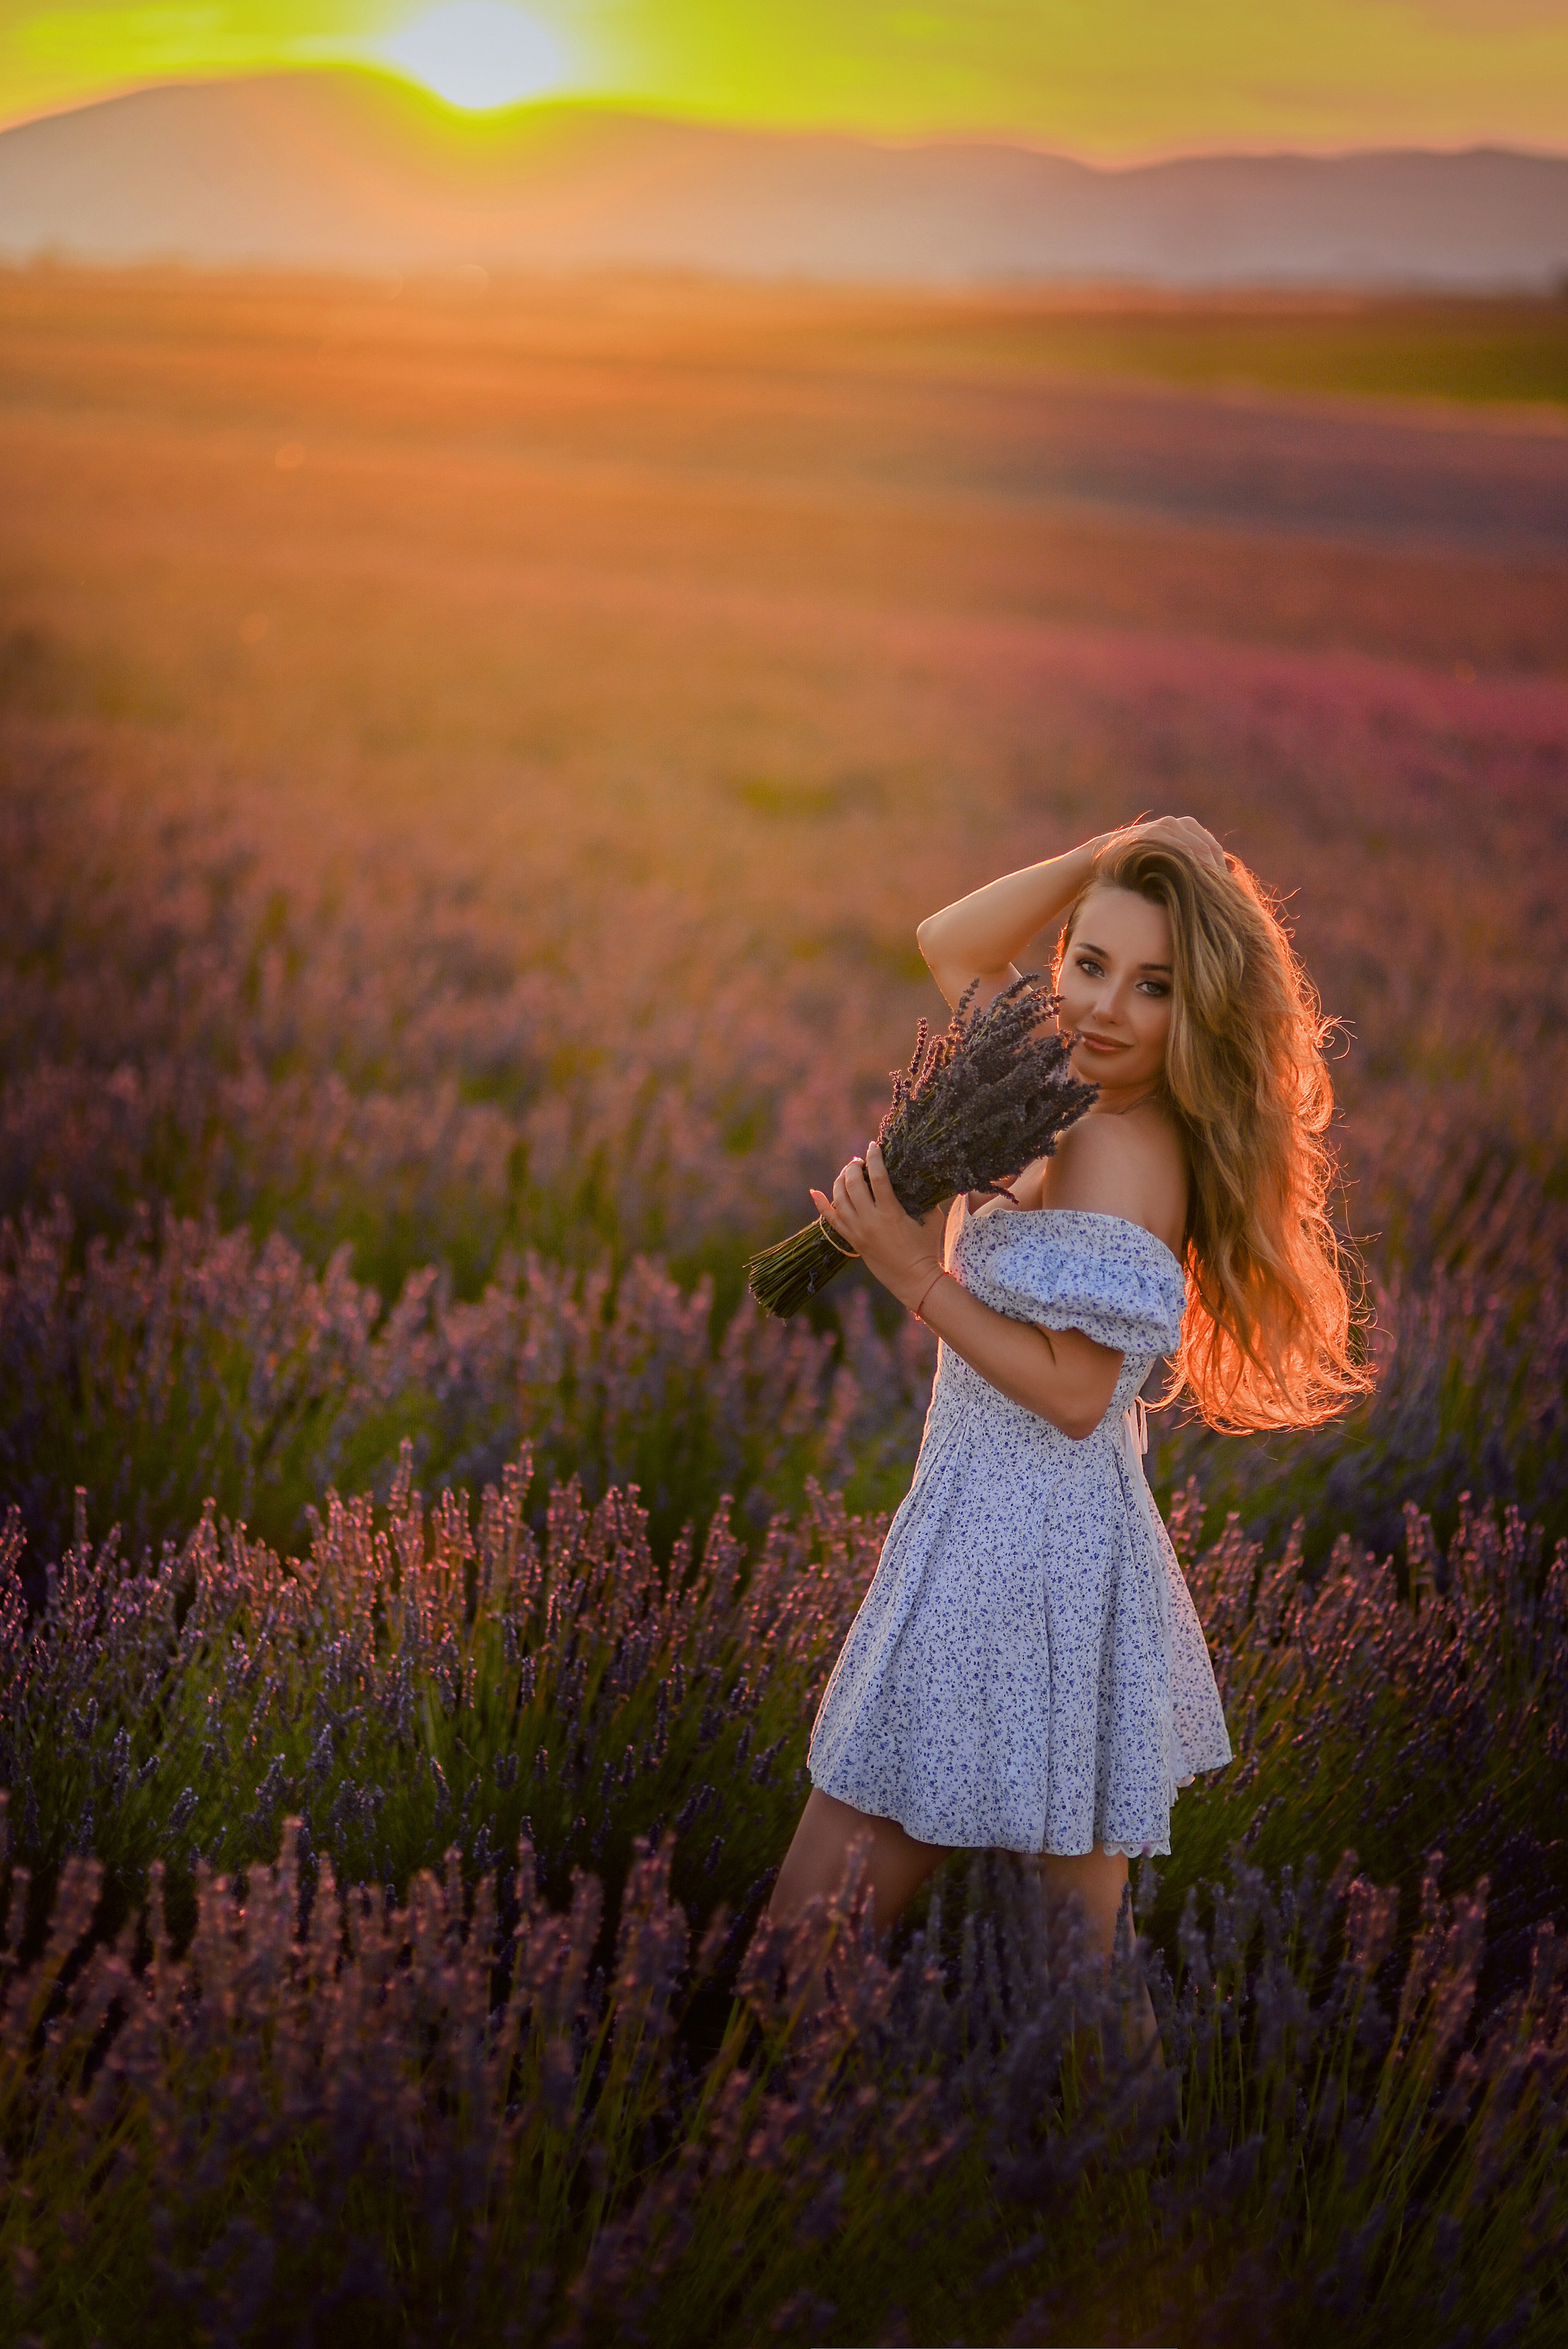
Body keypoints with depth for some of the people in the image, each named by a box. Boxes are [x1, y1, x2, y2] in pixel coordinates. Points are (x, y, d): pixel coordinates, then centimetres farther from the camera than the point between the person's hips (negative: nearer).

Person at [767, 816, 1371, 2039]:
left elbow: (1074, 1396, -20)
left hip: (1017, 1550, -9)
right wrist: (1111, 852, 4)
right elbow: (952, 945, 17)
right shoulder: (1085, 1113, 8)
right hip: (1012, 1520, 9)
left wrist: (920, 1277, -21)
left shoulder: (1120, 1156, -19)